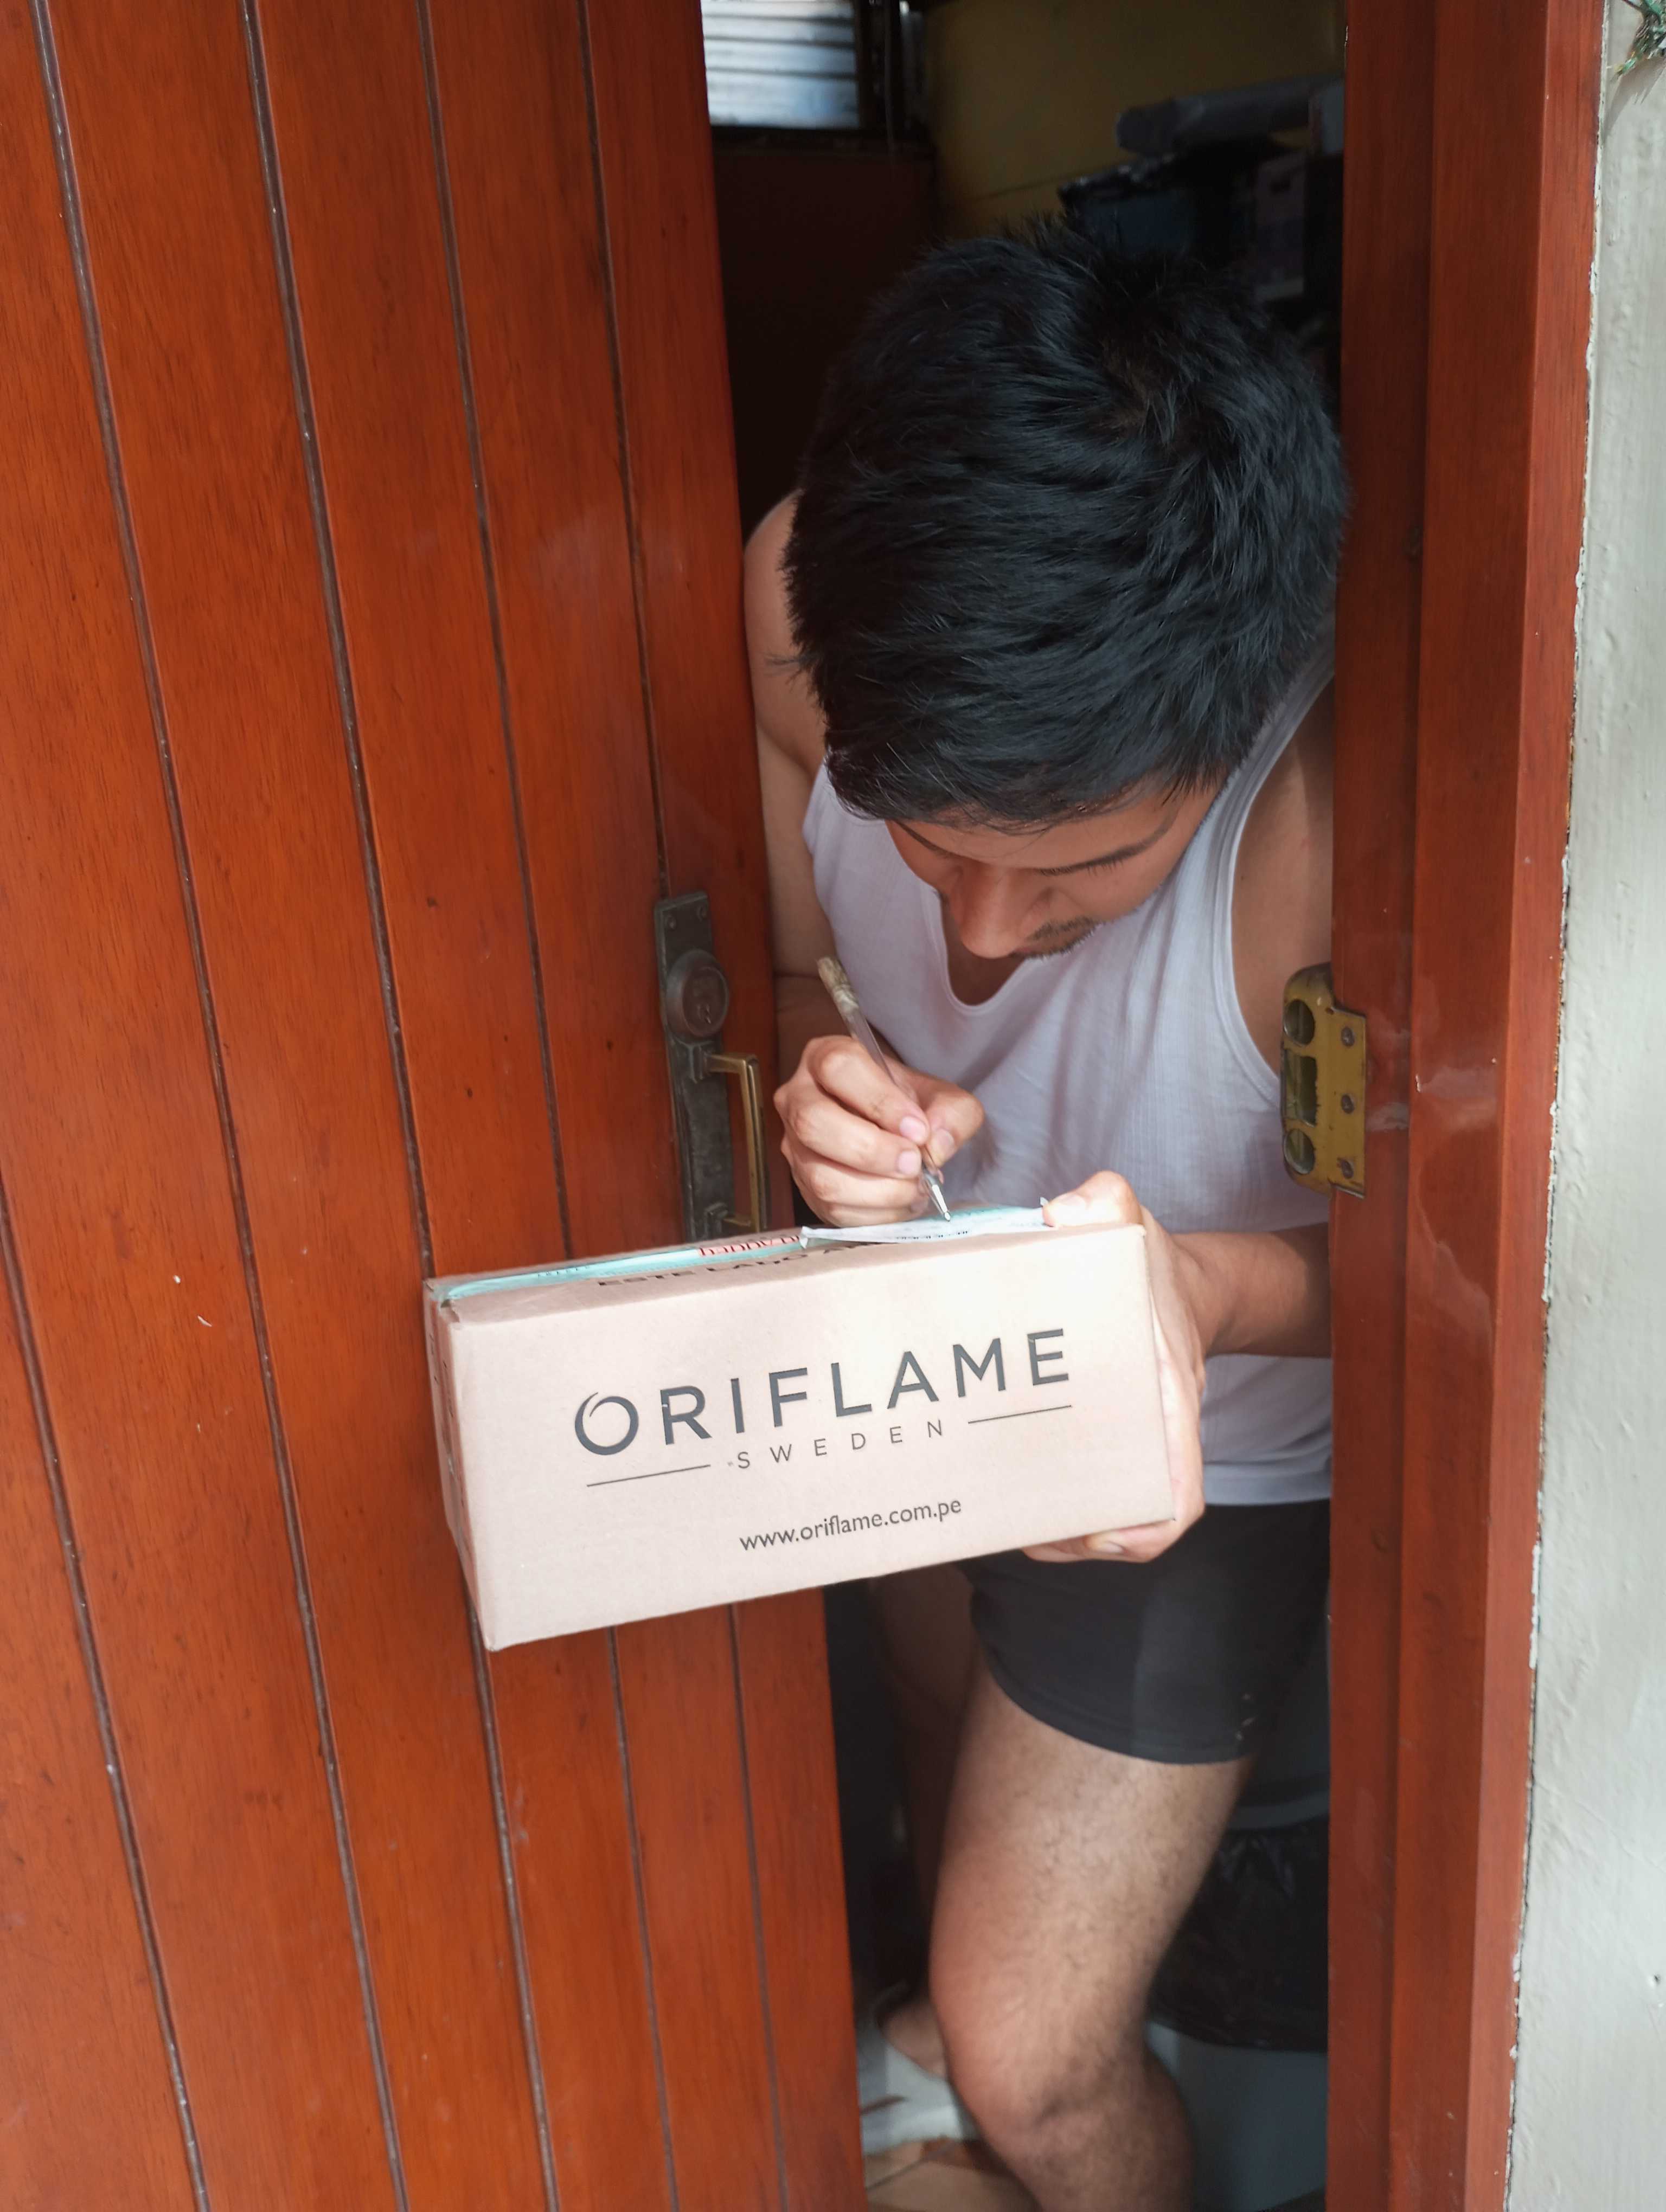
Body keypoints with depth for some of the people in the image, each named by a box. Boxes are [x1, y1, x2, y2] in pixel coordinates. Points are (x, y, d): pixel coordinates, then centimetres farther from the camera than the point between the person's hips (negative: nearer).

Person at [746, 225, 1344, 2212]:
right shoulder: (804, 592, -25)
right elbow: (782, 959, -8)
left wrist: (1205, 1282, -44)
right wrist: (816, 1067, -32)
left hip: (1187, 1447, -5)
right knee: (948, 1740, 34)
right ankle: (967, 2000, 69)